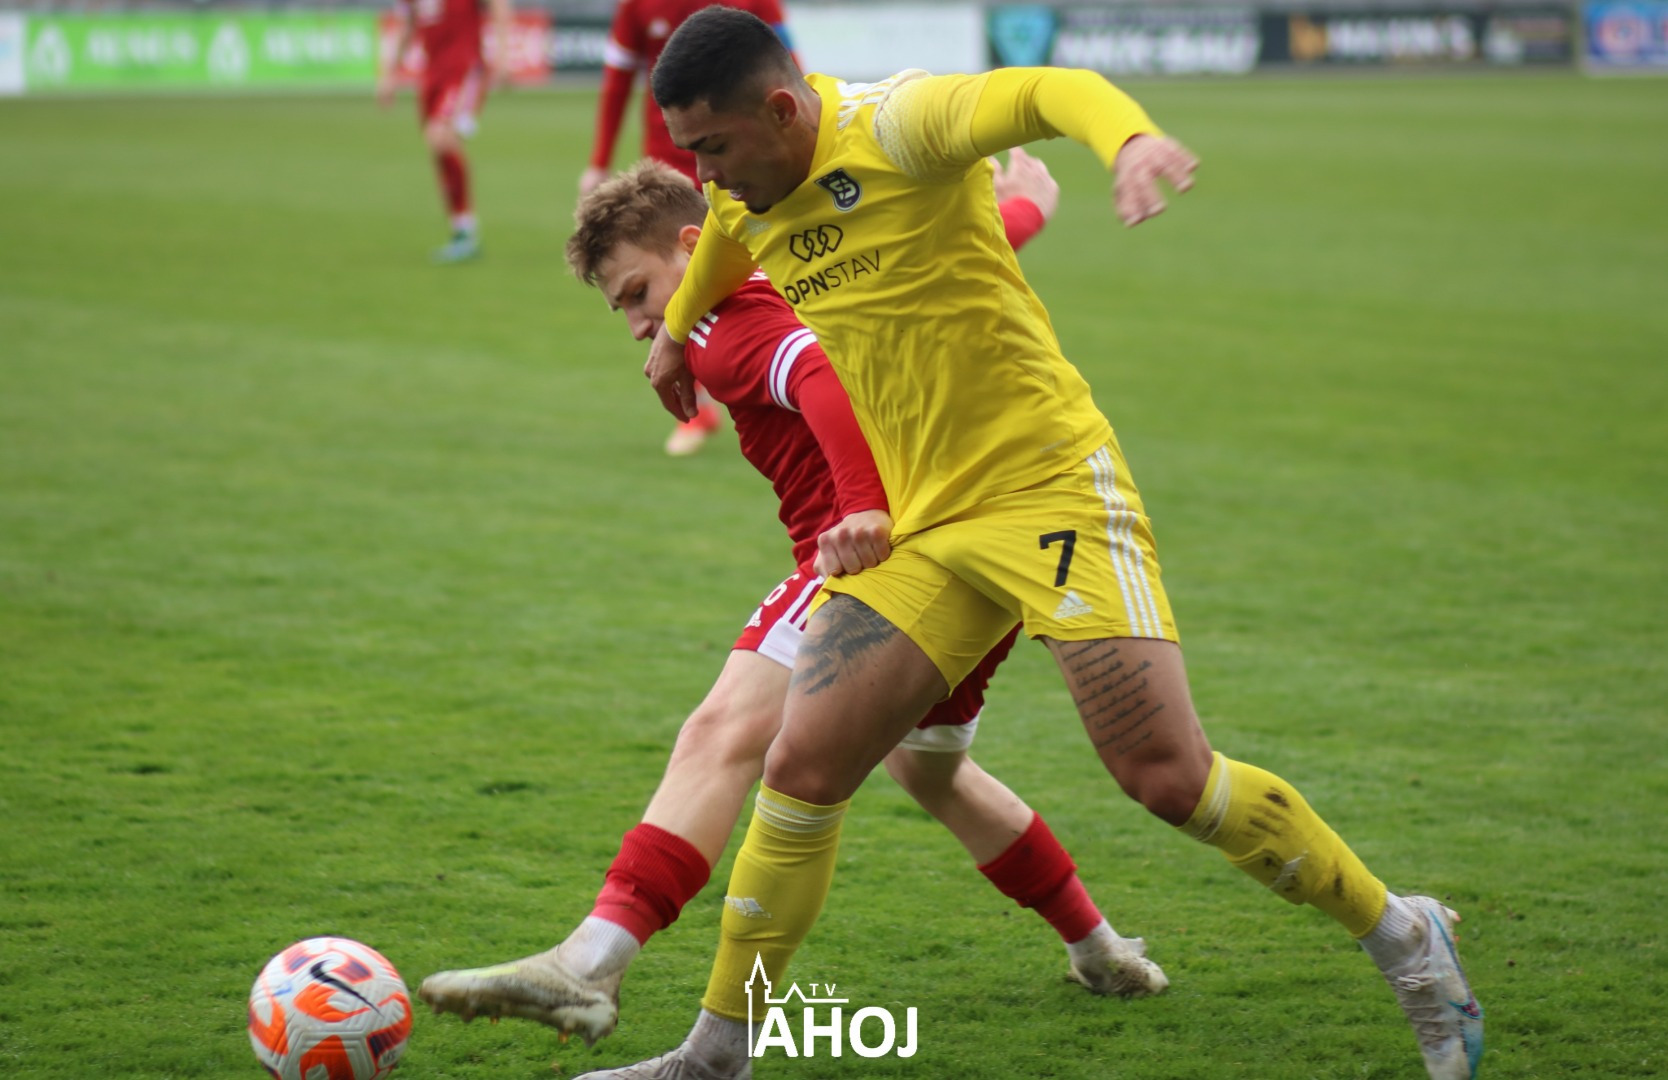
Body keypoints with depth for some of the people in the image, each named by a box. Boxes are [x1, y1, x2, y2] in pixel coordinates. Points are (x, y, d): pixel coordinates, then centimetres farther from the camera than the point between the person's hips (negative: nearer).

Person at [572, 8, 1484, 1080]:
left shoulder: (893, 126, -16)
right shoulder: (745, 195, 8)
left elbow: (1049, 90, -33)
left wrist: (1132, 137, -54)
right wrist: (677, 329, 49)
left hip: (1049, 486, -7)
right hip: (917, 530, 7)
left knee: (1166, 773, -12)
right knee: (801, 768, -2)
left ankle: (1406, 942, 6)